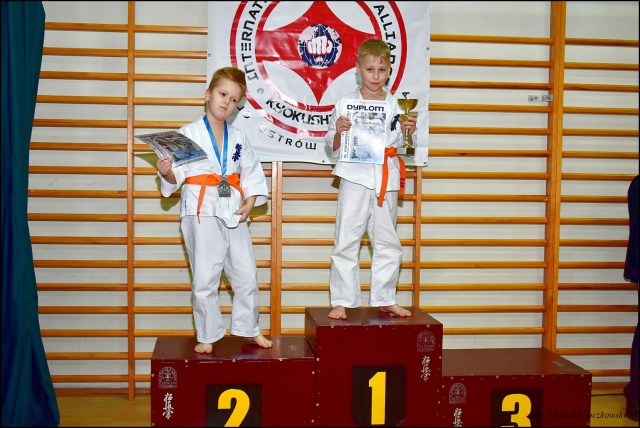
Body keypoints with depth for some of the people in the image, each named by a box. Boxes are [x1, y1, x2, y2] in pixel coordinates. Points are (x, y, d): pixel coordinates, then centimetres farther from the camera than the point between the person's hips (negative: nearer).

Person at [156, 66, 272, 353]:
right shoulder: (189, 133, -3)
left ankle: (248, 329, 27)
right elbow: (177, 176, -5)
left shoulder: (238, 138, 10)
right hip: (201, 212, -4)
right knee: (204, 280, 0)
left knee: (246, 275, 9)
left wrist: (250, 202, 0)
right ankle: (207, 336, 17)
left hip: (234, 214, 4)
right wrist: (166, 172, -26)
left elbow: (252, 174, 13)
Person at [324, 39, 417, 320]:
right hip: (355, 177, -3)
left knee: (388, 243, 10)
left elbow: (401, 145, 12)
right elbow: (333, 147, 3)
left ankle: (384, 299, 23)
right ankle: (342, 300, 10)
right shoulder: (346, 103, 0)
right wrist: (339, 131, -17)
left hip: (387, 179, 3)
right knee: (346, 242, 0)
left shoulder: (396, 104, 7)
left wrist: (408, 131, -7)